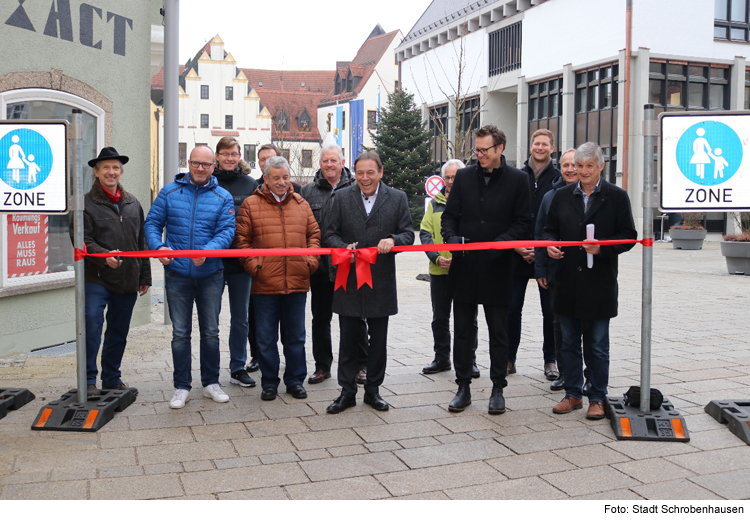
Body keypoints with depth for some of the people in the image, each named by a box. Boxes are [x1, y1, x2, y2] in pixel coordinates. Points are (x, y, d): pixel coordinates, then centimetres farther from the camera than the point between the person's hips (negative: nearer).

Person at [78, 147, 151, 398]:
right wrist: (104, 255, -26)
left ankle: (112, 379, 25)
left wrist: (144, 276, 14)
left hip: (127, 282, 5)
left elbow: (141, 242, 17)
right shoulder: (86, 203, -1)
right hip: (96, 279, -5)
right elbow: (82, 240, -9)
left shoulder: (132, 203, 14)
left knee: (119, 333, 12)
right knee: (92, 326, -12)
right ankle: (89, 380, 0)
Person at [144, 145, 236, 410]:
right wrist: (158, 247, -16)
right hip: (177, 273, 0)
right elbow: (152, 224, 4)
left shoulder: (223, 197, 3)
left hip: (210, 274, 0)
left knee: (211, 331, 10)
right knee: (180, 332, 5)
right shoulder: (169, 192, 5)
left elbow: (226, 231, -7)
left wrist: (208, 251, -25)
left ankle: (211, 383, 23)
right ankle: (182, 387, 15)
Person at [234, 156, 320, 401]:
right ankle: (269, 383, 20)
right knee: (266, 337, 7)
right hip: (265, 283, -2)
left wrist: (310, 261, 1)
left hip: (297, 282, 2)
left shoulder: (301, 204, 10)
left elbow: (313, 234, 14)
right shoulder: (251, 204, 1)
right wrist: (254, 265, -9)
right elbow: (241, 240, 0)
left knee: (295, 336, 12)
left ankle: (295, 380, 25)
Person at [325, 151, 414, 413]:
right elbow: (331, 234, 5)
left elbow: (408, 234, 3)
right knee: (348, 340, 6)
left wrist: (393, 240, -18)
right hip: (349, 280, 0)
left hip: (381, 281, 0)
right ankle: (347, 392, 17)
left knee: (378, 341, 9)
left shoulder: (397, 198, 4)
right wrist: (344, 248, -15)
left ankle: (373, 390, 23)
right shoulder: (342, 197, 5)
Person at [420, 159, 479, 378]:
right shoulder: (435, 203, 10)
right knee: (440, 317, 12)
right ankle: (442, 358, 25)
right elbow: (425, 232, 6)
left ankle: (469, 360, 15)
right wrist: (436, 257, -9)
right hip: (439, 270, 3)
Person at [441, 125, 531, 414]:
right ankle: (463, 388, 20)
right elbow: (449, 215, 9)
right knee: (462, 331, 8)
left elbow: (523, 222, -2)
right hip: (464, 266, 3)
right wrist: (451, 237, -11)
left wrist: (501, 241, -18)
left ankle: (498, 390, 20)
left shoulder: (517, 179, -1)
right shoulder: (463, 176, 7)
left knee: (499, 333, 8)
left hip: (497, 268, -2)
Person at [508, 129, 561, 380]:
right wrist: (517, 246, -4)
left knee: (550, 311, 5)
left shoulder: (559, 179, 0)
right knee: (512, 308, 5)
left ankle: (550, 360, 17)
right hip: (519, 254, 2)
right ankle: (509, 358, 16)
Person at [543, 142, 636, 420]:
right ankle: (573, 394, 23)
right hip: (568, 282, 3)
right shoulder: (562, 196, 10)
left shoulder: (617, 196, 1)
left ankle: (597, 398, 17)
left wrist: (602, 247, -18)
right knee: (569, 343, 10)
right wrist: (550, 245, -7)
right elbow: (550, 228, 15)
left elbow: (628, 236, -1)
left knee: (598, 346, 5)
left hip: (599, 284, -3)